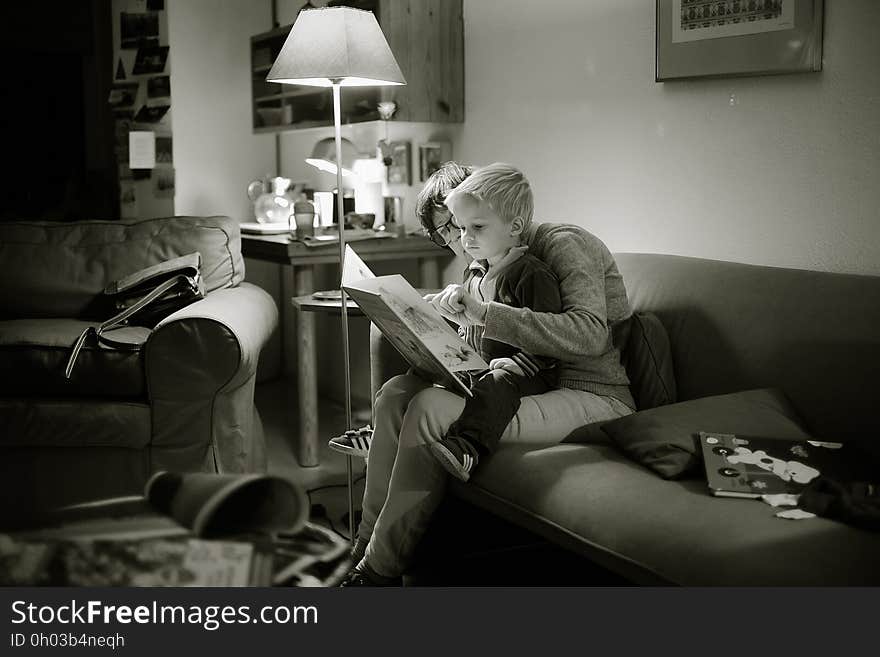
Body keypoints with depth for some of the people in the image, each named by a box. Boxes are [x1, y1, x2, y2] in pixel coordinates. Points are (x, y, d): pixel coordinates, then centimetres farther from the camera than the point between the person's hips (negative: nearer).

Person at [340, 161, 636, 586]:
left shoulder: (563, 244, -8)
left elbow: (591, 334, -25)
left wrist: (483, 314, -31)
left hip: (594, 398, -8)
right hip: (532, 388, 8)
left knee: (430, 410, -26)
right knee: (395, 393, -9)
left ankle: (379, 571, -15)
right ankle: (365, 547, -7)